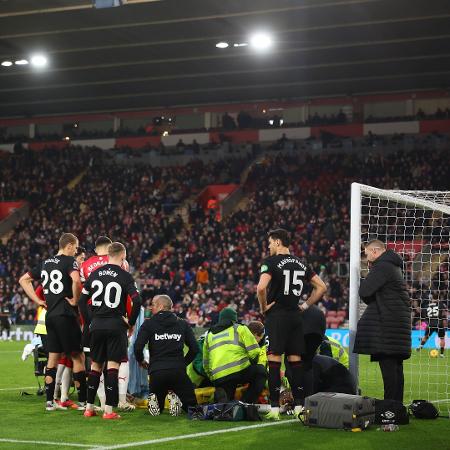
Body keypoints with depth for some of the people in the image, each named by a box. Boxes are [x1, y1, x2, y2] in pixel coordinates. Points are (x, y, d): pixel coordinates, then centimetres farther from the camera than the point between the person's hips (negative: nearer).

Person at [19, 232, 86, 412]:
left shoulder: (46, 263, 15)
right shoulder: (69, 261, -8)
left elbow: (23, 279, 21)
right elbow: (76, 280, -29)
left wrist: (37, 300, 15)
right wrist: (75, 300, -14)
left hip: (50, 315, 7)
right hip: (66, 315, -7)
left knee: (53, 357, 11)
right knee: (77, 356, 0)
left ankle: (50, 401, 12)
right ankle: (82, 401, 2)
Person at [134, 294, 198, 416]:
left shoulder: (149, 324, 5)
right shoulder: (183, 324, 12)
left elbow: (138, 347, -6)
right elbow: (194, 349, 9)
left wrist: (141, 361, 15)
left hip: (157, 372, 0)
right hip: (178, 372, 0)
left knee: (157, 408, 21)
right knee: (191, 406, 12)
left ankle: (154, 400, -12)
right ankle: (175, 399, -17)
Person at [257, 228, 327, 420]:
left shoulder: (271, 262, -7)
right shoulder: (301, 263, 13)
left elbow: (261, 287, -23)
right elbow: (322, 287, 16)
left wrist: (263, 307, -8)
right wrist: (305, 305, 15)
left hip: (277, 315, -6)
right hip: (295, 316, 6)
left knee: (274, 361, -5)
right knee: (296, 360, 9)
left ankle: (275, 408, -6)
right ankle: (299, 406, 9)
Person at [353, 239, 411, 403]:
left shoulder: (382, 267, -10)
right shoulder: (393, 266, 22)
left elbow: (364, 292, -16)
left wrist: (364, 281, 4)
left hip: (388, 325, -10)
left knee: (388, 365, -11)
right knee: (396, 366, 11)